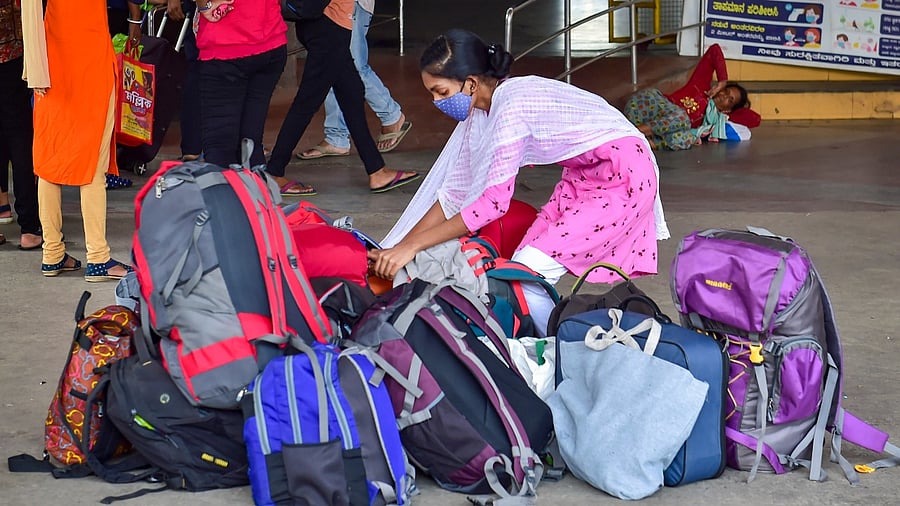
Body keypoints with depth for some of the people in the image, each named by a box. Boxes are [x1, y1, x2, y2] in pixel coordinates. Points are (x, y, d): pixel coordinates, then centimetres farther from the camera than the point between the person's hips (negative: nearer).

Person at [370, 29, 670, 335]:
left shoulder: (512, 106, -25)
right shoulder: (482, 110, 2)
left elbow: (494, 201, -25)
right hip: (583, 177, 9)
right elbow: (455, 191, 6)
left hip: (624, 178, -9)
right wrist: (396, 251, 0)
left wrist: (411, 246, -23)